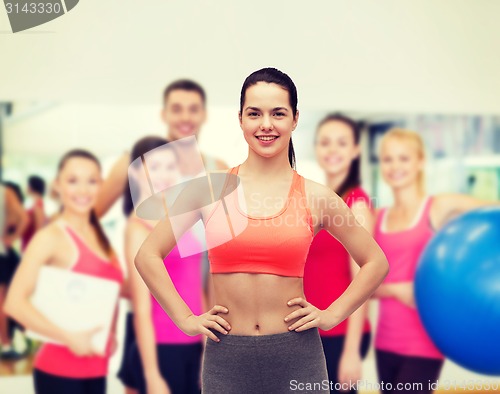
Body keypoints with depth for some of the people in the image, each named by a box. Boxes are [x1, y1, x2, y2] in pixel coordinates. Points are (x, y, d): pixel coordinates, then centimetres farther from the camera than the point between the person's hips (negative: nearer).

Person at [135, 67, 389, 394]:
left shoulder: (315, 197, 0)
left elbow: (376, 262, 10)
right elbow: (148, 256, 5)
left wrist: (332, 316, 3)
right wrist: (185, 319, 0)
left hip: (297, 356, 0)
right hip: (226, 357, 0)